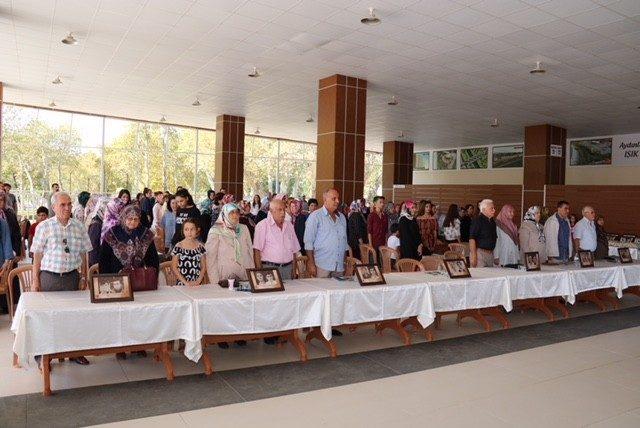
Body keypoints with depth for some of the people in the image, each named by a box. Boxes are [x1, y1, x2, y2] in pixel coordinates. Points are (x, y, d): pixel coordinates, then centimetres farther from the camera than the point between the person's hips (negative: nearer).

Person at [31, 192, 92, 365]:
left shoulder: (79, 227, 5)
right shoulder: (44, 227, -2)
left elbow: (83, 254, 10)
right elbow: (37, 256, 0)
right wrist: (35, 281, -2)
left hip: (72, 277, 2)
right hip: (49, 277, -2)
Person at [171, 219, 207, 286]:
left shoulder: (200, 246, 3)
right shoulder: (178, 247, -3)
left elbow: (204, 267, 6)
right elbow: (174, 267, -3)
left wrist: (198, 281, -7)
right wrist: (185, 282, -10)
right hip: (182, 284, -1)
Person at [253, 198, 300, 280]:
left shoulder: (289, 225, 14)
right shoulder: (262, 225, -3)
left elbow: (294, 250, 17)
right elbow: (257, 250, -9)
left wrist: (294, 269, 11)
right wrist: (259, 270, -14)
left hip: (287, 267, 5)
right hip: (269, 267, -4)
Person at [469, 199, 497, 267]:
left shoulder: (492, 222, 15)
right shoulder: (477, 220, -9)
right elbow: (472, 239, -16)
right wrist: (473, 256, -22)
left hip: (490, 253, 8)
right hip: (479, 252, -8)